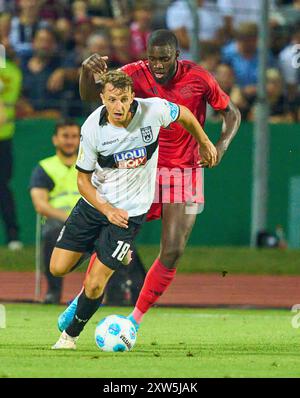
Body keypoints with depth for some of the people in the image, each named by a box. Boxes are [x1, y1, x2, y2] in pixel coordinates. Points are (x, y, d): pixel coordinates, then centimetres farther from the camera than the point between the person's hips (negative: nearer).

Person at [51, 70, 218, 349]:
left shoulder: (153, 110, -20)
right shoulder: (93, 128, -19)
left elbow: (184, 114, 4)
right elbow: (83, 180, -8)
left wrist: (204, 143, 18)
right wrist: (107, 210, -23)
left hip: (130, 210, -2)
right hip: (94, 202, 2)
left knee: (94, 285, -8)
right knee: (58, 268, 1)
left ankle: (71, 334, 18)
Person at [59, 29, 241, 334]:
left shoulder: (199, 78, -9)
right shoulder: (137, 74, -10)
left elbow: (231, 113, 5)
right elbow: (90, 95, -22)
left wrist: (222, 144, -14)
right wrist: (87, 71, -44)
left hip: (185, 171, 0)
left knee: (173, 252, -8)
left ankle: (134, 320, 4)